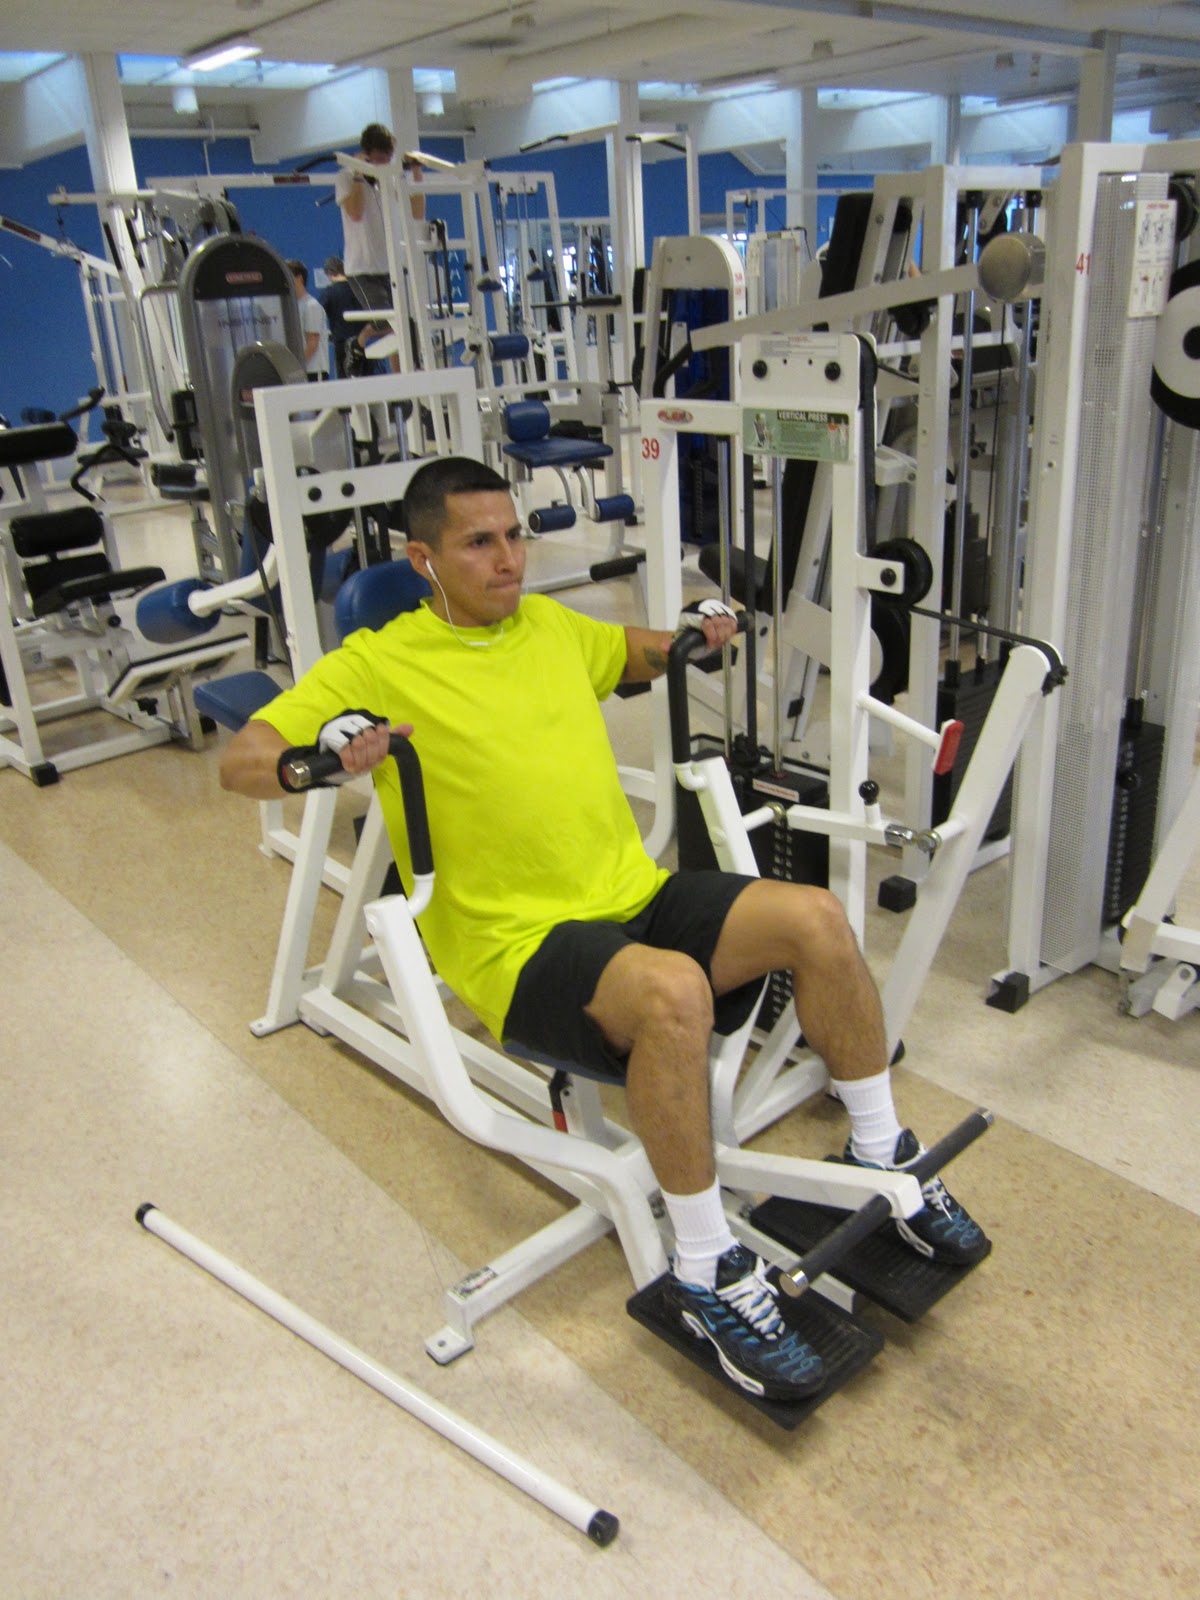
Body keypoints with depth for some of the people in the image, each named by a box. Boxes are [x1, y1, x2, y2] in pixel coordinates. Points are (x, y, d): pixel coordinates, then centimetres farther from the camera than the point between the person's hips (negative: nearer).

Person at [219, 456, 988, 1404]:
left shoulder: (550, 623, 16)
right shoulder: (377, 664, -3)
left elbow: (633, 653, 36)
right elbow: (240, 762, -8)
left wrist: (692, 639, 14)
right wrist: (324, 757, -30)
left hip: (636, 895, 7)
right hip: (517, 943, -6)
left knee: (816, 918, -15)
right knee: (672, 990, -36)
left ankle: (884, 1160, 7)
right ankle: (706, 1276, -16)